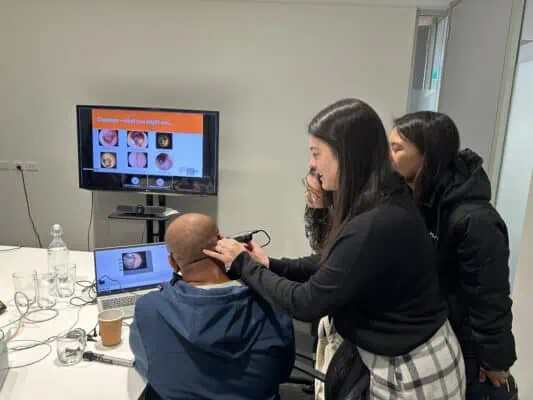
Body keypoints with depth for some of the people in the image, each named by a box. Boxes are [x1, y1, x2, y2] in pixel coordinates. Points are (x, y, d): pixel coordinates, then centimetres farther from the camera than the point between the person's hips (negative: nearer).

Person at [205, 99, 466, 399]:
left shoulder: (376, 225, -32)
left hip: (412, 372, -8)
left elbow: (306, 303, -23)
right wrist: (271, 265, 2)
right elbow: (333, 271, 8)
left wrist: (242, 264, -12)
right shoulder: (384, 203, -2)